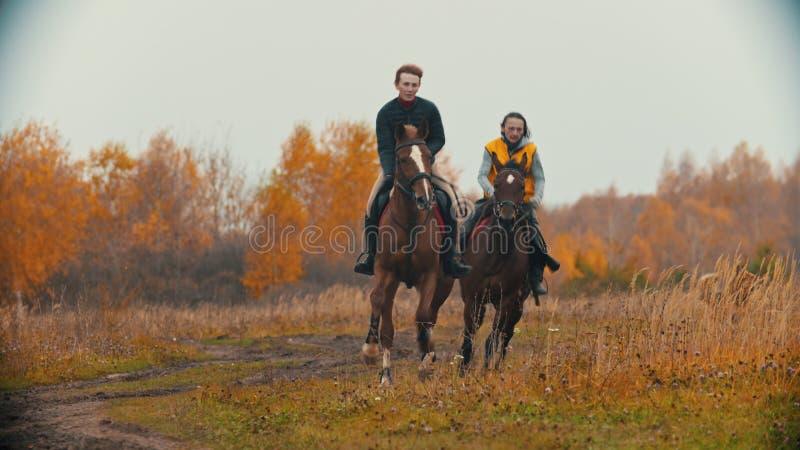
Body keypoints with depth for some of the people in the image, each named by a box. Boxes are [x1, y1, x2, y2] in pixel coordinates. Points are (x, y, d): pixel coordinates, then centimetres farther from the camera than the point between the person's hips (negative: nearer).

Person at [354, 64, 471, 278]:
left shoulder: (429, 109, -3)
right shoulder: (386, 113, -7)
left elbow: (439, 140, 1)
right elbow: (384, 148, -12)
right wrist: (390, 174, -28)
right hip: (393, 166, -1)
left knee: (447, 200, -21)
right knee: (375, 202, -26)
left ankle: (450, 258, -14)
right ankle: (369, 255, -19)